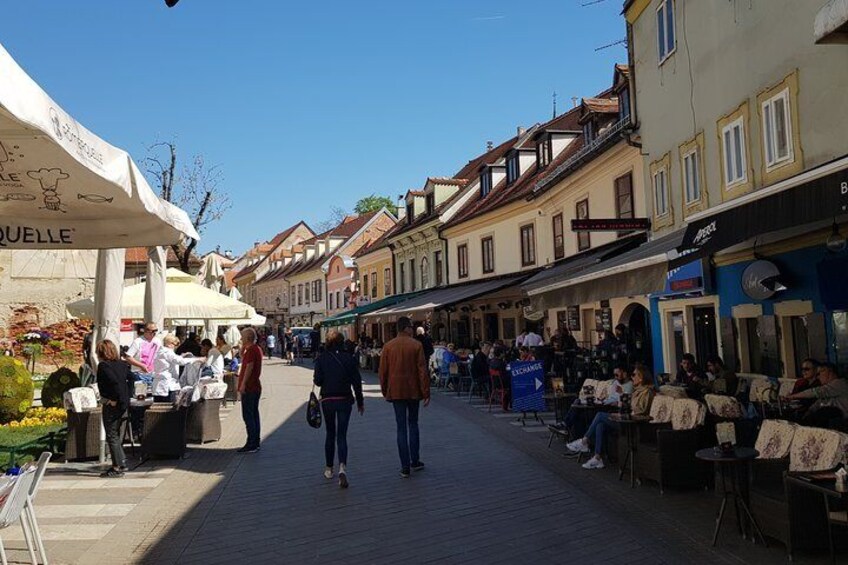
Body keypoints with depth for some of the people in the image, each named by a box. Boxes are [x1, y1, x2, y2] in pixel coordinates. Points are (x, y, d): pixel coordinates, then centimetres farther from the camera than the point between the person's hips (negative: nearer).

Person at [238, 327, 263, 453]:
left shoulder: (251, 350, -15)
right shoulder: (257, 349, 15)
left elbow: (249, 367, -24)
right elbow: (243, 359, 28)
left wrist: (243, 384, -24)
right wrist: (243, 349, 15)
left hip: (249, 388, -10)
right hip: (256, 387, 10)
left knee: (248, 416, -7)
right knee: (254, 415, 13)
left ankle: (251, 445, -6)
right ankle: (256, 443, 18)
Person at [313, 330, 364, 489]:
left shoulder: (321, 359, -5)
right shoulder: (349, 358, -3)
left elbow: (318, 381, -7)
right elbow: (356, 381, -2)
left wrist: (315, 379, 17)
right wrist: (360, 401, 7)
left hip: (327, 400, 0)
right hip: (345, 400, 0)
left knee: (330, 434, 16)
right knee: (342, 435, 2)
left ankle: (329, 469, 24)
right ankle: (342, 467, -20)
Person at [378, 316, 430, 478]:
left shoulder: (388, 346, 0)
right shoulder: (416, 345, -6)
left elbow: (383, 371, 3)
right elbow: (422, 370, -8)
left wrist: (385, 392, 14)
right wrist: (426, 393, -4)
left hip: (396, 391, 1)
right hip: (413, 391, -1)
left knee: (401, 427, 4)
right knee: (413, 424, 16)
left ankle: (405, 467, 3)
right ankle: (415, 461, 20)